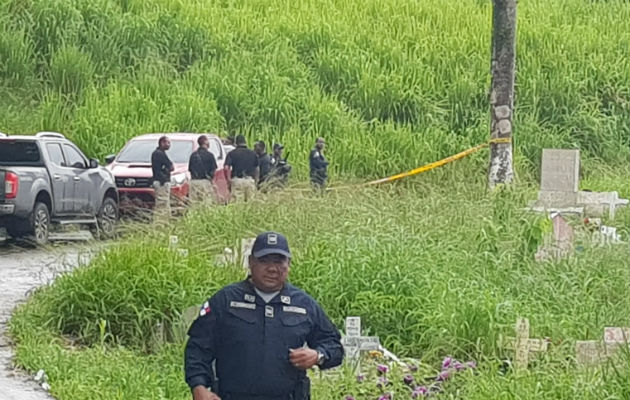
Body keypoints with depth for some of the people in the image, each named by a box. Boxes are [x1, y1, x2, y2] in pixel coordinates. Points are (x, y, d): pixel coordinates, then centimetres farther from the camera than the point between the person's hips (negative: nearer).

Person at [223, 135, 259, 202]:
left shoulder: (232, 153, 4)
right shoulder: (252, 153, 12)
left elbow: (226, 168, -7)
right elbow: (257, 169, 16)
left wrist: (228, 181, 1)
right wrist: (256, 181, 24)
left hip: (237, 180, -2)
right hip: (250, 181, 2)